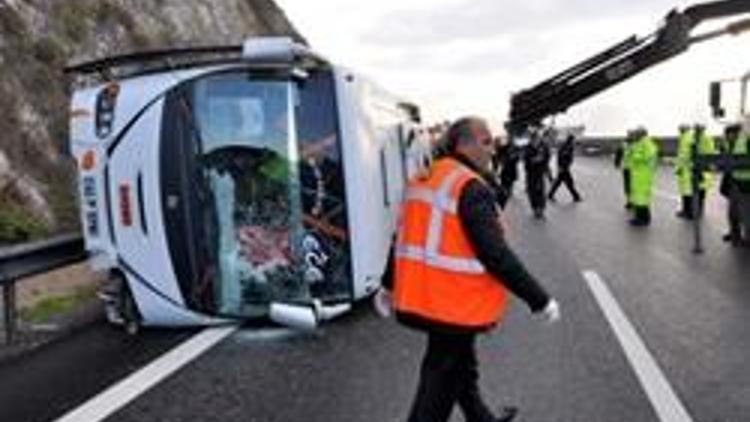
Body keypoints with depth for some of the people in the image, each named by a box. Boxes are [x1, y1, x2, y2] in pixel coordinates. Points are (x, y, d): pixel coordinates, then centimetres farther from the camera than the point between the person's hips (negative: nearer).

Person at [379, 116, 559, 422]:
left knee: (462, 369, 27)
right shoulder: (471, 188, -19)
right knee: (440, 385, 4)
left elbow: (406, 238, 17)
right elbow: (496, 255, -23)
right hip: (455, 303, -9)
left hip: (421, 297, 9)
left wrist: (388, 285, 28)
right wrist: (539, 300, -17)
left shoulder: (422, 180, 9)